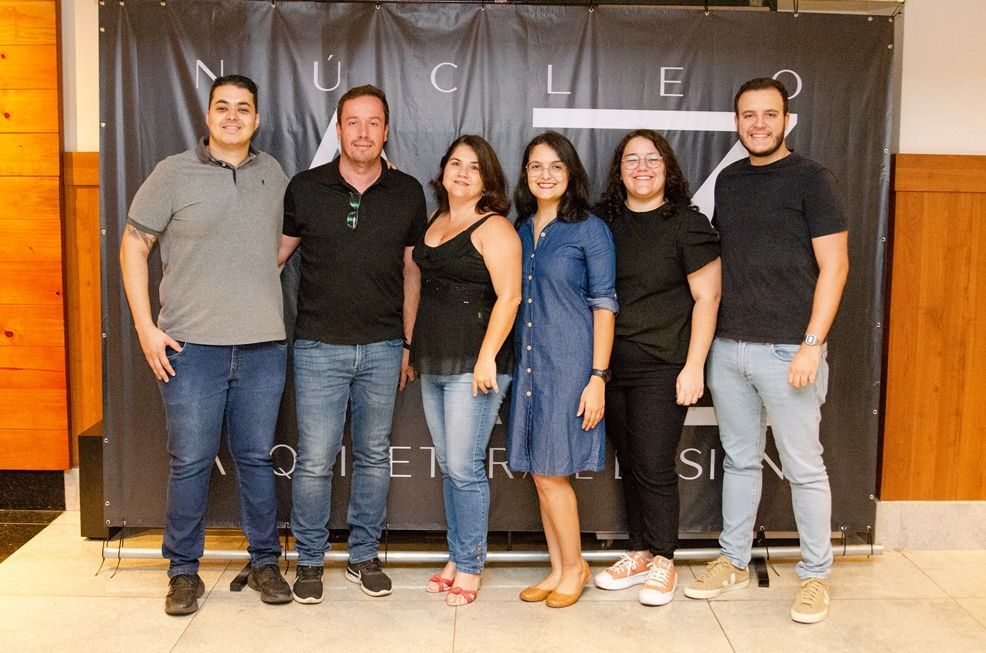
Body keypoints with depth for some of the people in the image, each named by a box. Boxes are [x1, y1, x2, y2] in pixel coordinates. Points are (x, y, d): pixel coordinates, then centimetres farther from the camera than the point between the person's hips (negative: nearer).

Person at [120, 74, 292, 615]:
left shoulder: (273, 174, 10)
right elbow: (133, 247, 2)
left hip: (263, 347, 3)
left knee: (256, 459, 11)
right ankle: (183, 570, 20)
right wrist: (145, 327, -5)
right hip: (191, 346, -2)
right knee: (190, 461, 4)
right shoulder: (173, 173, 0)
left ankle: (265, 562, 24)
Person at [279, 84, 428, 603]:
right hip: (319, 346, -2)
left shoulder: (407, 193, 4)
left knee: (374, 456, 11)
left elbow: (411, 272, 10)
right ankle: (310, 560, 18)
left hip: (383, 347, 2)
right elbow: (274, 254, 7)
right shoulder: (306, 188, 0)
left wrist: (408, 345, 8)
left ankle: (364, 556, 26)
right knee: (315, 458, -1)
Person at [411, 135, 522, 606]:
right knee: (448, 466, 13)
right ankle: (456, 557, 25)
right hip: (433, 366, 8)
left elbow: (508, 296, -16)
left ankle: (469, 566, 10)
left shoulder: (494, 228, -9)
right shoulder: (437, 221, 15)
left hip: (472, 367, -8)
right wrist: (414, 349, 19)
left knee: (463, 467, -4)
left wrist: (487, 358, -20)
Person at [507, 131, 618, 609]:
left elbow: (604, 305, -7)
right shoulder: (519, 230, 11)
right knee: (538, 472, 10)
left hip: (569, 365, -6)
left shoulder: (590, 230, -5)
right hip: (528, 364, 6)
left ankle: (574, 566, 17)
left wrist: (598, 377, -13)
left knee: (551, 470, -4)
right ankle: (558, 569, 24)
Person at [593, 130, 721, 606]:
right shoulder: (604, 222, 9)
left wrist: (694, 366, -11)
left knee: (654, 466, -2)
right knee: (628, 462, 12)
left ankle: (663, 562, 15)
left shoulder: (687, 223, -5)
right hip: (612, 365, 5)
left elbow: (707, 298, -6)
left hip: (663, 367, -5)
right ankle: (639, 554, 26)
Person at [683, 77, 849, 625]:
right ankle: (734, 563, 27)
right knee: (739, 459, 14)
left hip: (786, 349, -5)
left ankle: (815, 575, 19)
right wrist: (708, 336, 11)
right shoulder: (728, 180, 12)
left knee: (804, 467, 4)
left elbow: (833, 265, -8)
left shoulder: (809, 178, -4)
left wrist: (812, 344, -15)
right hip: (728, 348, 5)